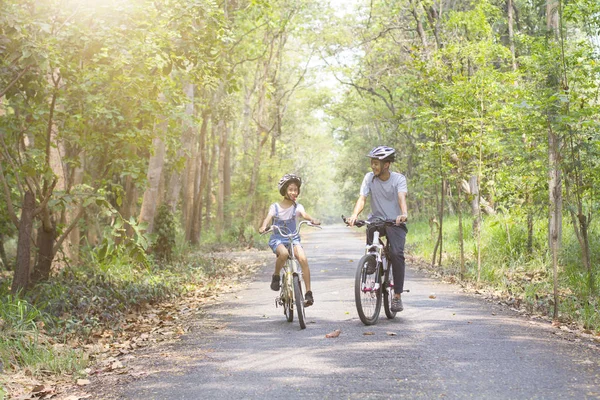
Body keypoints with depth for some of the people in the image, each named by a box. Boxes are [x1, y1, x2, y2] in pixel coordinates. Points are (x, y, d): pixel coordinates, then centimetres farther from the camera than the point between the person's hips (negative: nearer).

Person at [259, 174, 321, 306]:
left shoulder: (297, 206, 3)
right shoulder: (275, 207, 2)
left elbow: (304, 214, -16)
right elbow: (268, 218, -14)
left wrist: (313, 220, -39)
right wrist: (263, 227, -37)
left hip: (293, 239, 1)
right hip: (277, 238, -1)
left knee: (303, 258, -26)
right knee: (283, 253, -36)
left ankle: (308, 293, -20)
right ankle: (276, 276, -8)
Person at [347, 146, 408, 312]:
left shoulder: (399, 178, -6)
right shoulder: (369, 177, -1)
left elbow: (402, 197, -23)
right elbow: (362, 198, -12)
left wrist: (404, 214, -45)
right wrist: (354, 215, -32)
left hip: (395, 222, -2)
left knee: (396, 254, -21)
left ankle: (397, 295, -13)